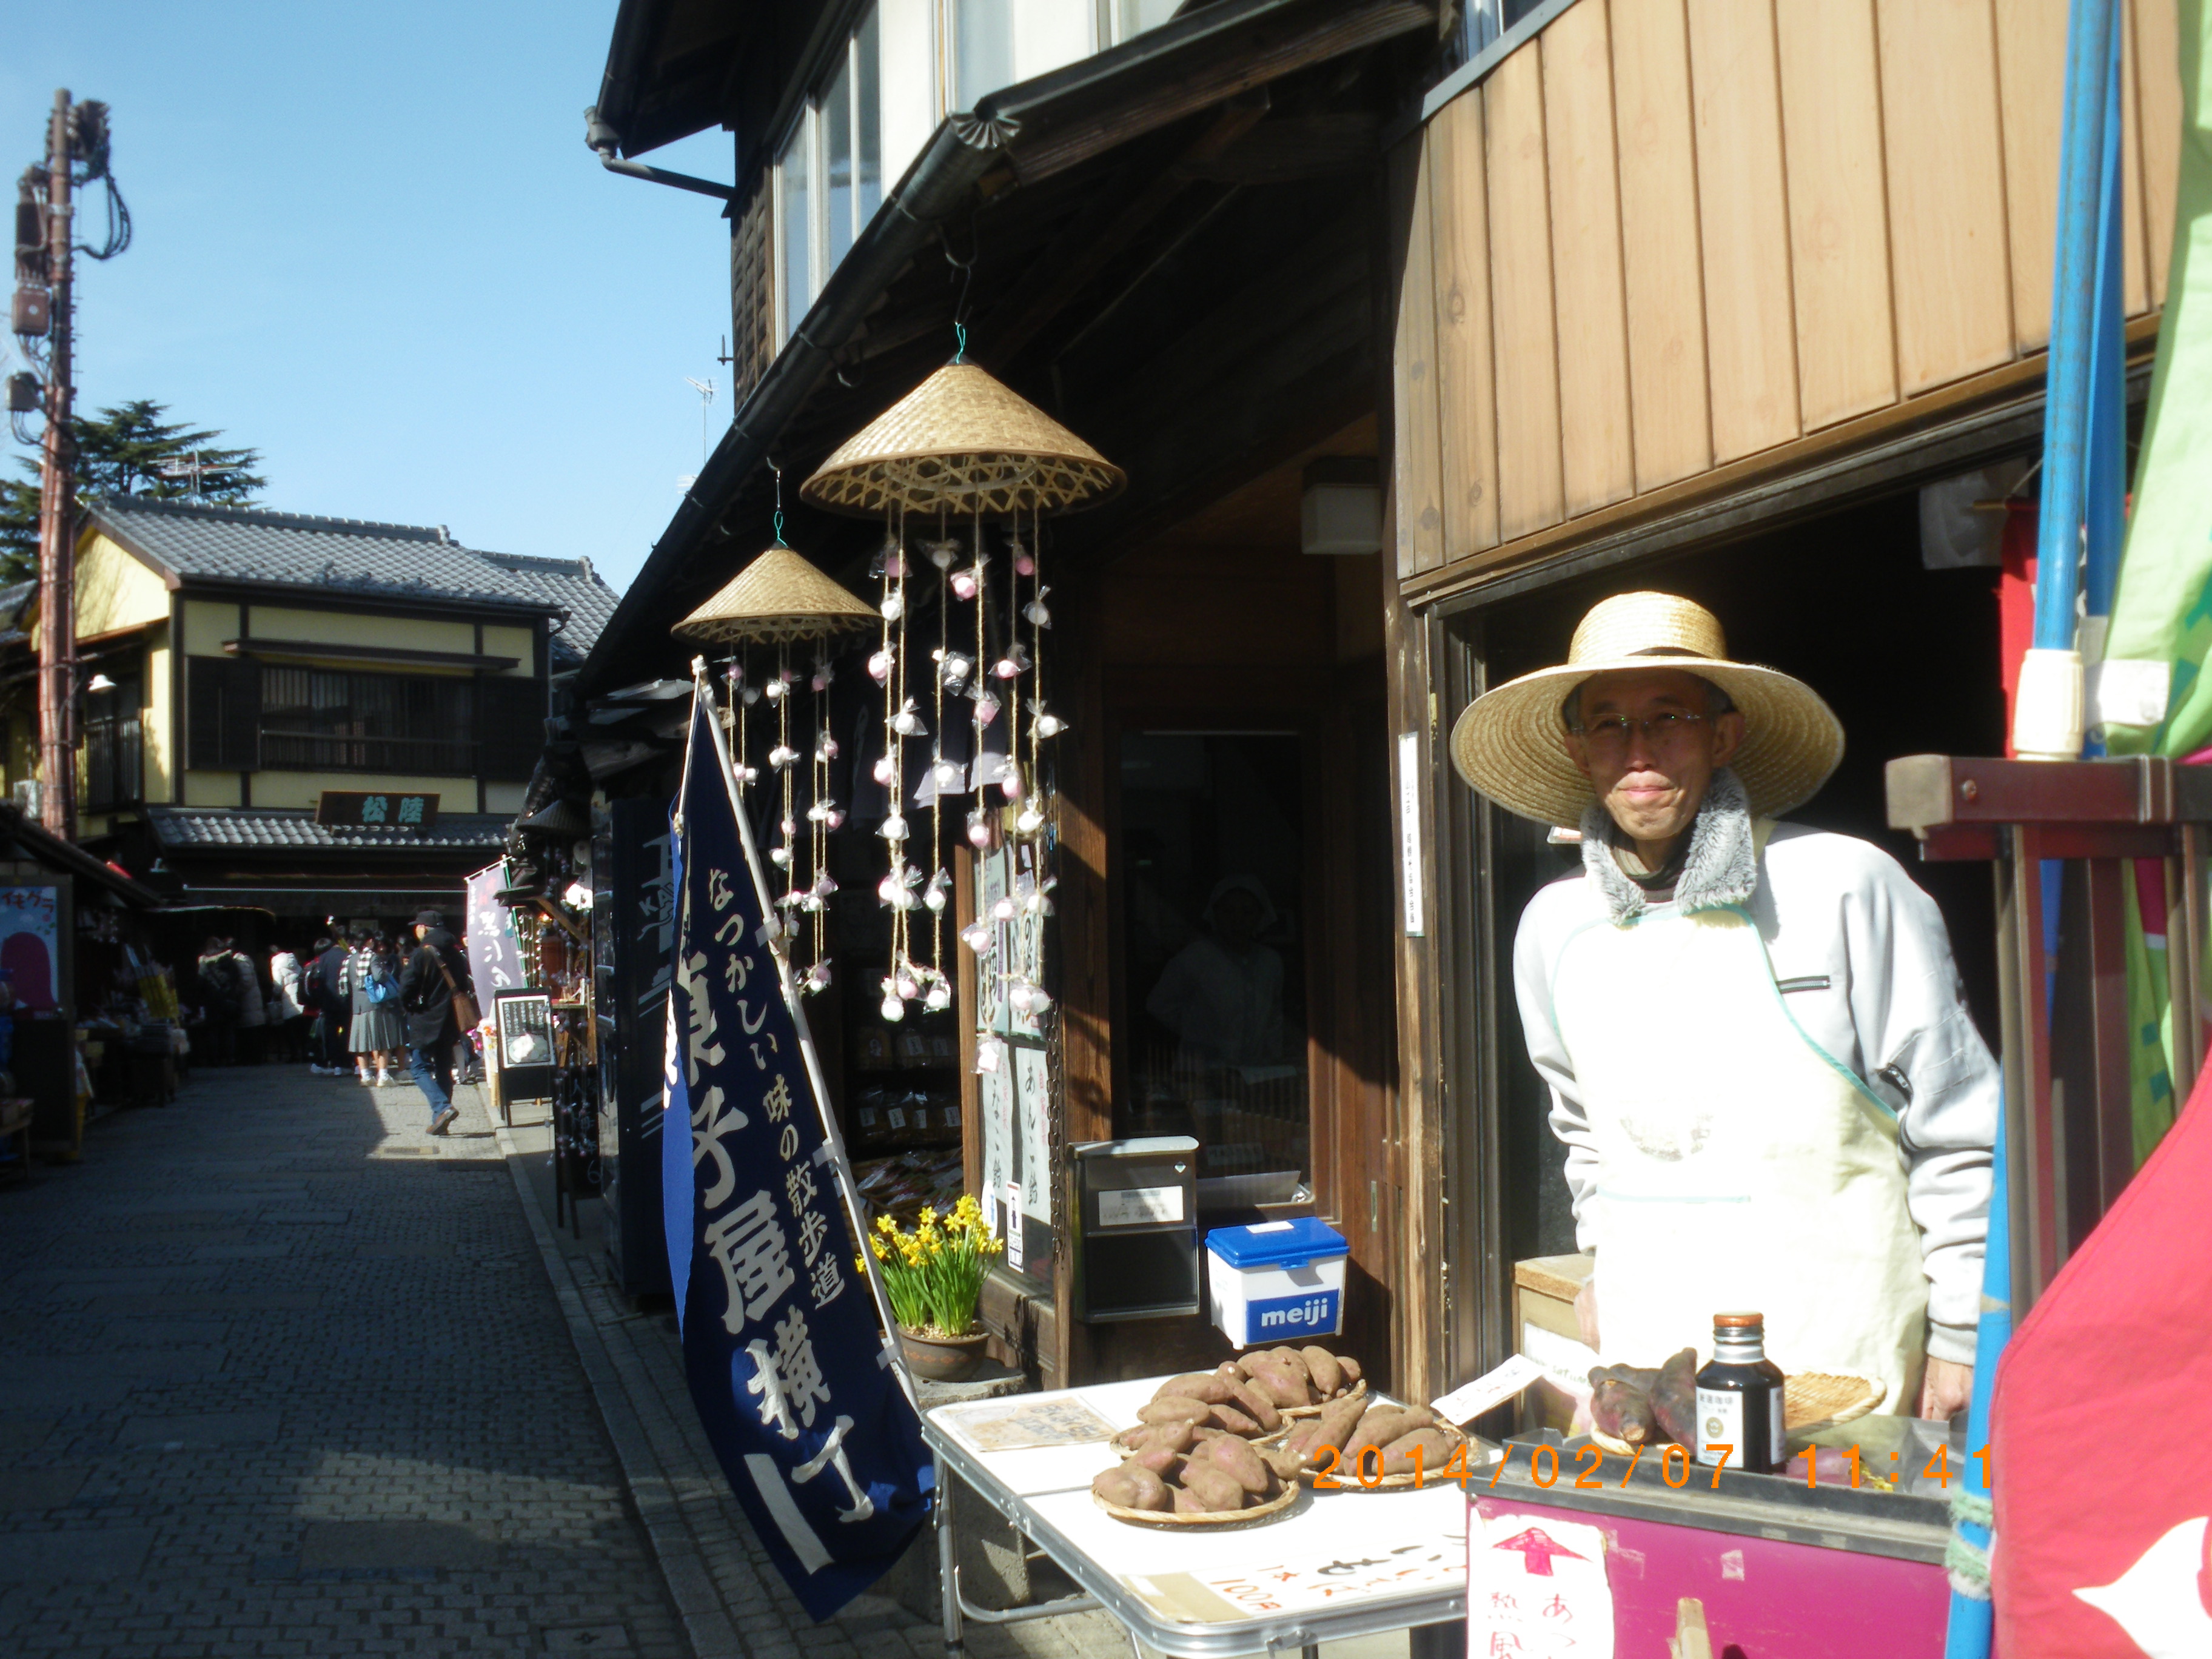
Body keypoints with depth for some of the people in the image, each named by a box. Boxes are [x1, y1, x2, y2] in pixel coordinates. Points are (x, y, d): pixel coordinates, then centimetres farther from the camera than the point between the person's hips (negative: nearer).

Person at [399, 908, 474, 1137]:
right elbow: (466, 985, 9)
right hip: (450, 1021, 6)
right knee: (444, 1069, 13)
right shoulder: (456, 953, 6)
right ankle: (440, 1119, 13)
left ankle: (443, 1107, -20)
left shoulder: (421, 955, -12)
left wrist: (410, 1008, 2)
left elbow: (406, 990, -16)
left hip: (426, 1021, -6)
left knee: (419, 1067, 0)